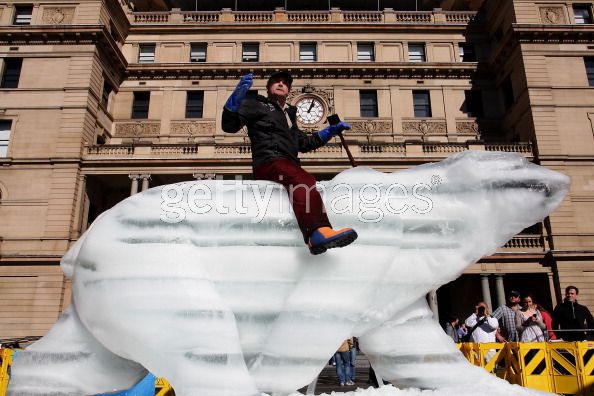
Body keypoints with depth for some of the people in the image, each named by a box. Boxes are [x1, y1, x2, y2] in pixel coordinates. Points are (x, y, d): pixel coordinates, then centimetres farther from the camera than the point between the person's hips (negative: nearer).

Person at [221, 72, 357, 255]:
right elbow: (229, 126, 0)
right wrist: (236, 98, -18)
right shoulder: (257, 105, 14)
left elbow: (303, 143, 40)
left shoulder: (288, 114, 35)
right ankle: (318, 232, -58)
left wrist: (330, 131, 32)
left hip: (288, 166, 9)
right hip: (269, 162, -9)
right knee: (303, 180, -36)